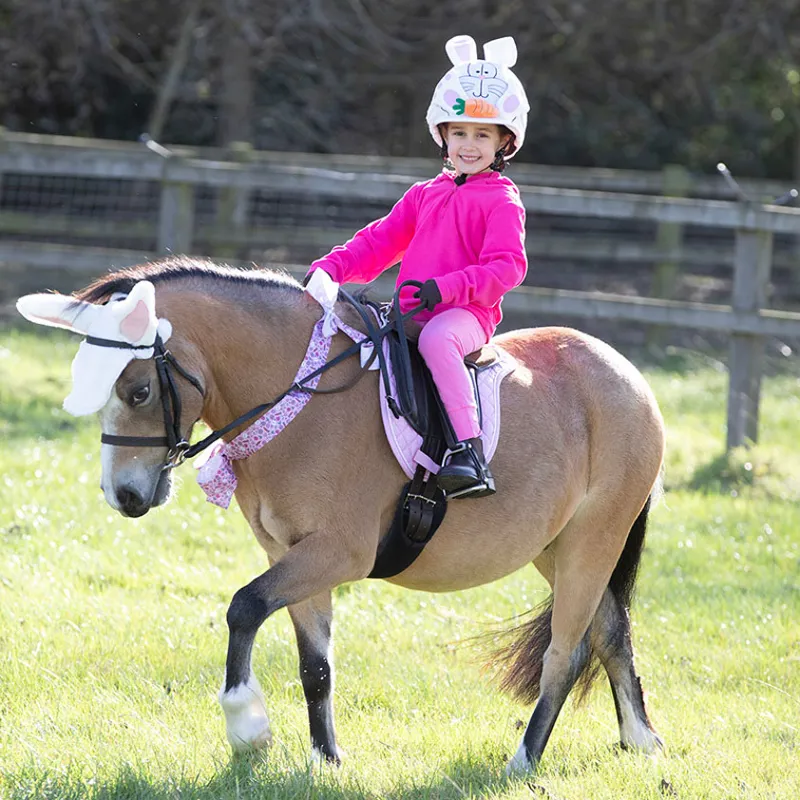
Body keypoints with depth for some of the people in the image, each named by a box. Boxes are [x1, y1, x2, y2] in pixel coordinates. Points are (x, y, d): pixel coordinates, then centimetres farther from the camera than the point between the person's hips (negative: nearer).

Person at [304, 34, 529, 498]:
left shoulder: (502, 200, 1)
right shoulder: (425, 196, 22)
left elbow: (506, 267, -10)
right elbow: (380, 243, 20)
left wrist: (445, 288, -24)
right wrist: (332, 268, 1)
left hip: (467, 313, -7)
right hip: (413, 315, 7)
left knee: (437, 338, -40)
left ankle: (471, 453, -46)